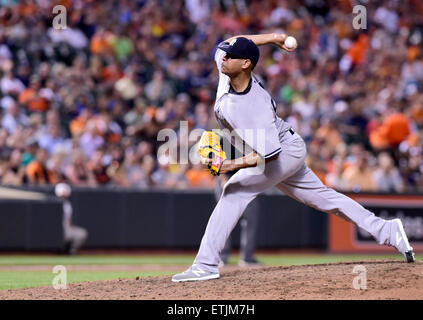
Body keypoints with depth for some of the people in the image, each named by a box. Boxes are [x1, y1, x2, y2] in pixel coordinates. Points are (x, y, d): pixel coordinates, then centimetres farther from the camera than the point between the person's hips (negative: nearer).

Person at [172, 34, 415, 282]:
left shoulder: (257, 105, -35)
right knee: (322, 197, 15)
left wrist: (232, 165, -43)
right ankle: (386, 231, 20)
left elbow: (268, 154, -36)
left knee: (235, 191, -20)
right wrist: (271, 37, -3)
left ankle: (206, 265, -21)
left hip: (285, 151, -10)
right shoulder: (227, 71, -14)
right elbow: (233, 42, 7)